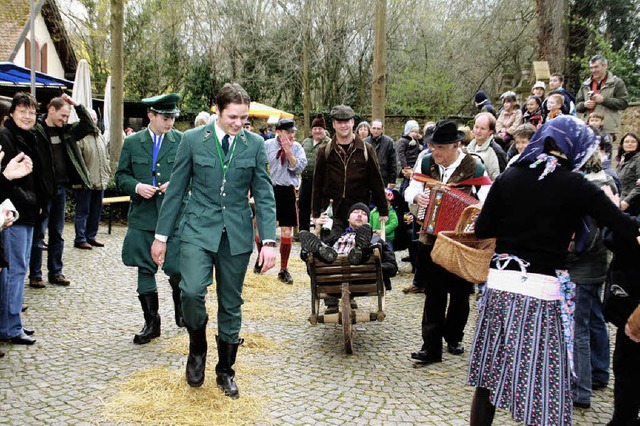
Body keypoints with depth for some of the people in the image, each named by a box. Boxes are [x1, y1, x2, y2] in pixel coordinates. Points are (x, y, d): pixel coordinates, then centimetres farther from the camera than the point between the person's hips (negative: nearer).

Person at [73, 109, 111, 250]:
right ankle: (80, 239, 5)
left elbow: (106, 157, 23)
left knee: (96, 211, 13)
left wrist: (107, 174, 14)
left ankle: (91, 236, 23)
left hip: (100, 182, 8)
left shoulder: (101, 137, 16)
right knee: (83, 211, -1)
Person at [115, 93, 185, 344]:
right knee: (145, 270, 7)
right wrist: (136, 186, -9)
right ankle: (151, 323, 21)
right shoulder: (132, 143, 8)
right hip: (142, 217, 2)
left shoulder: (184, 142, 2)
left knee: (176, 269, -4)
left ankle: (181, 311, 27)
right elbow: (121, 176, 10)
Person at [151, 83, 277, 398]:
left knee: (231, 304, 9)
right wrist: (161, 235, 4)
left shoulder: (255, 144, 1)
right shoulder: (192, 140, -1)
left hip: (237, 233, 2)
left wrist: (268, 241, -8)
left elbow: (264, 195, 1)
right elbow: (176, 190, 3)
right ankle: (197, 348, 9)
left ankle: (225, 371, 27)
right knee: (191, 290, -21)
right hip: (199, 228, -1)